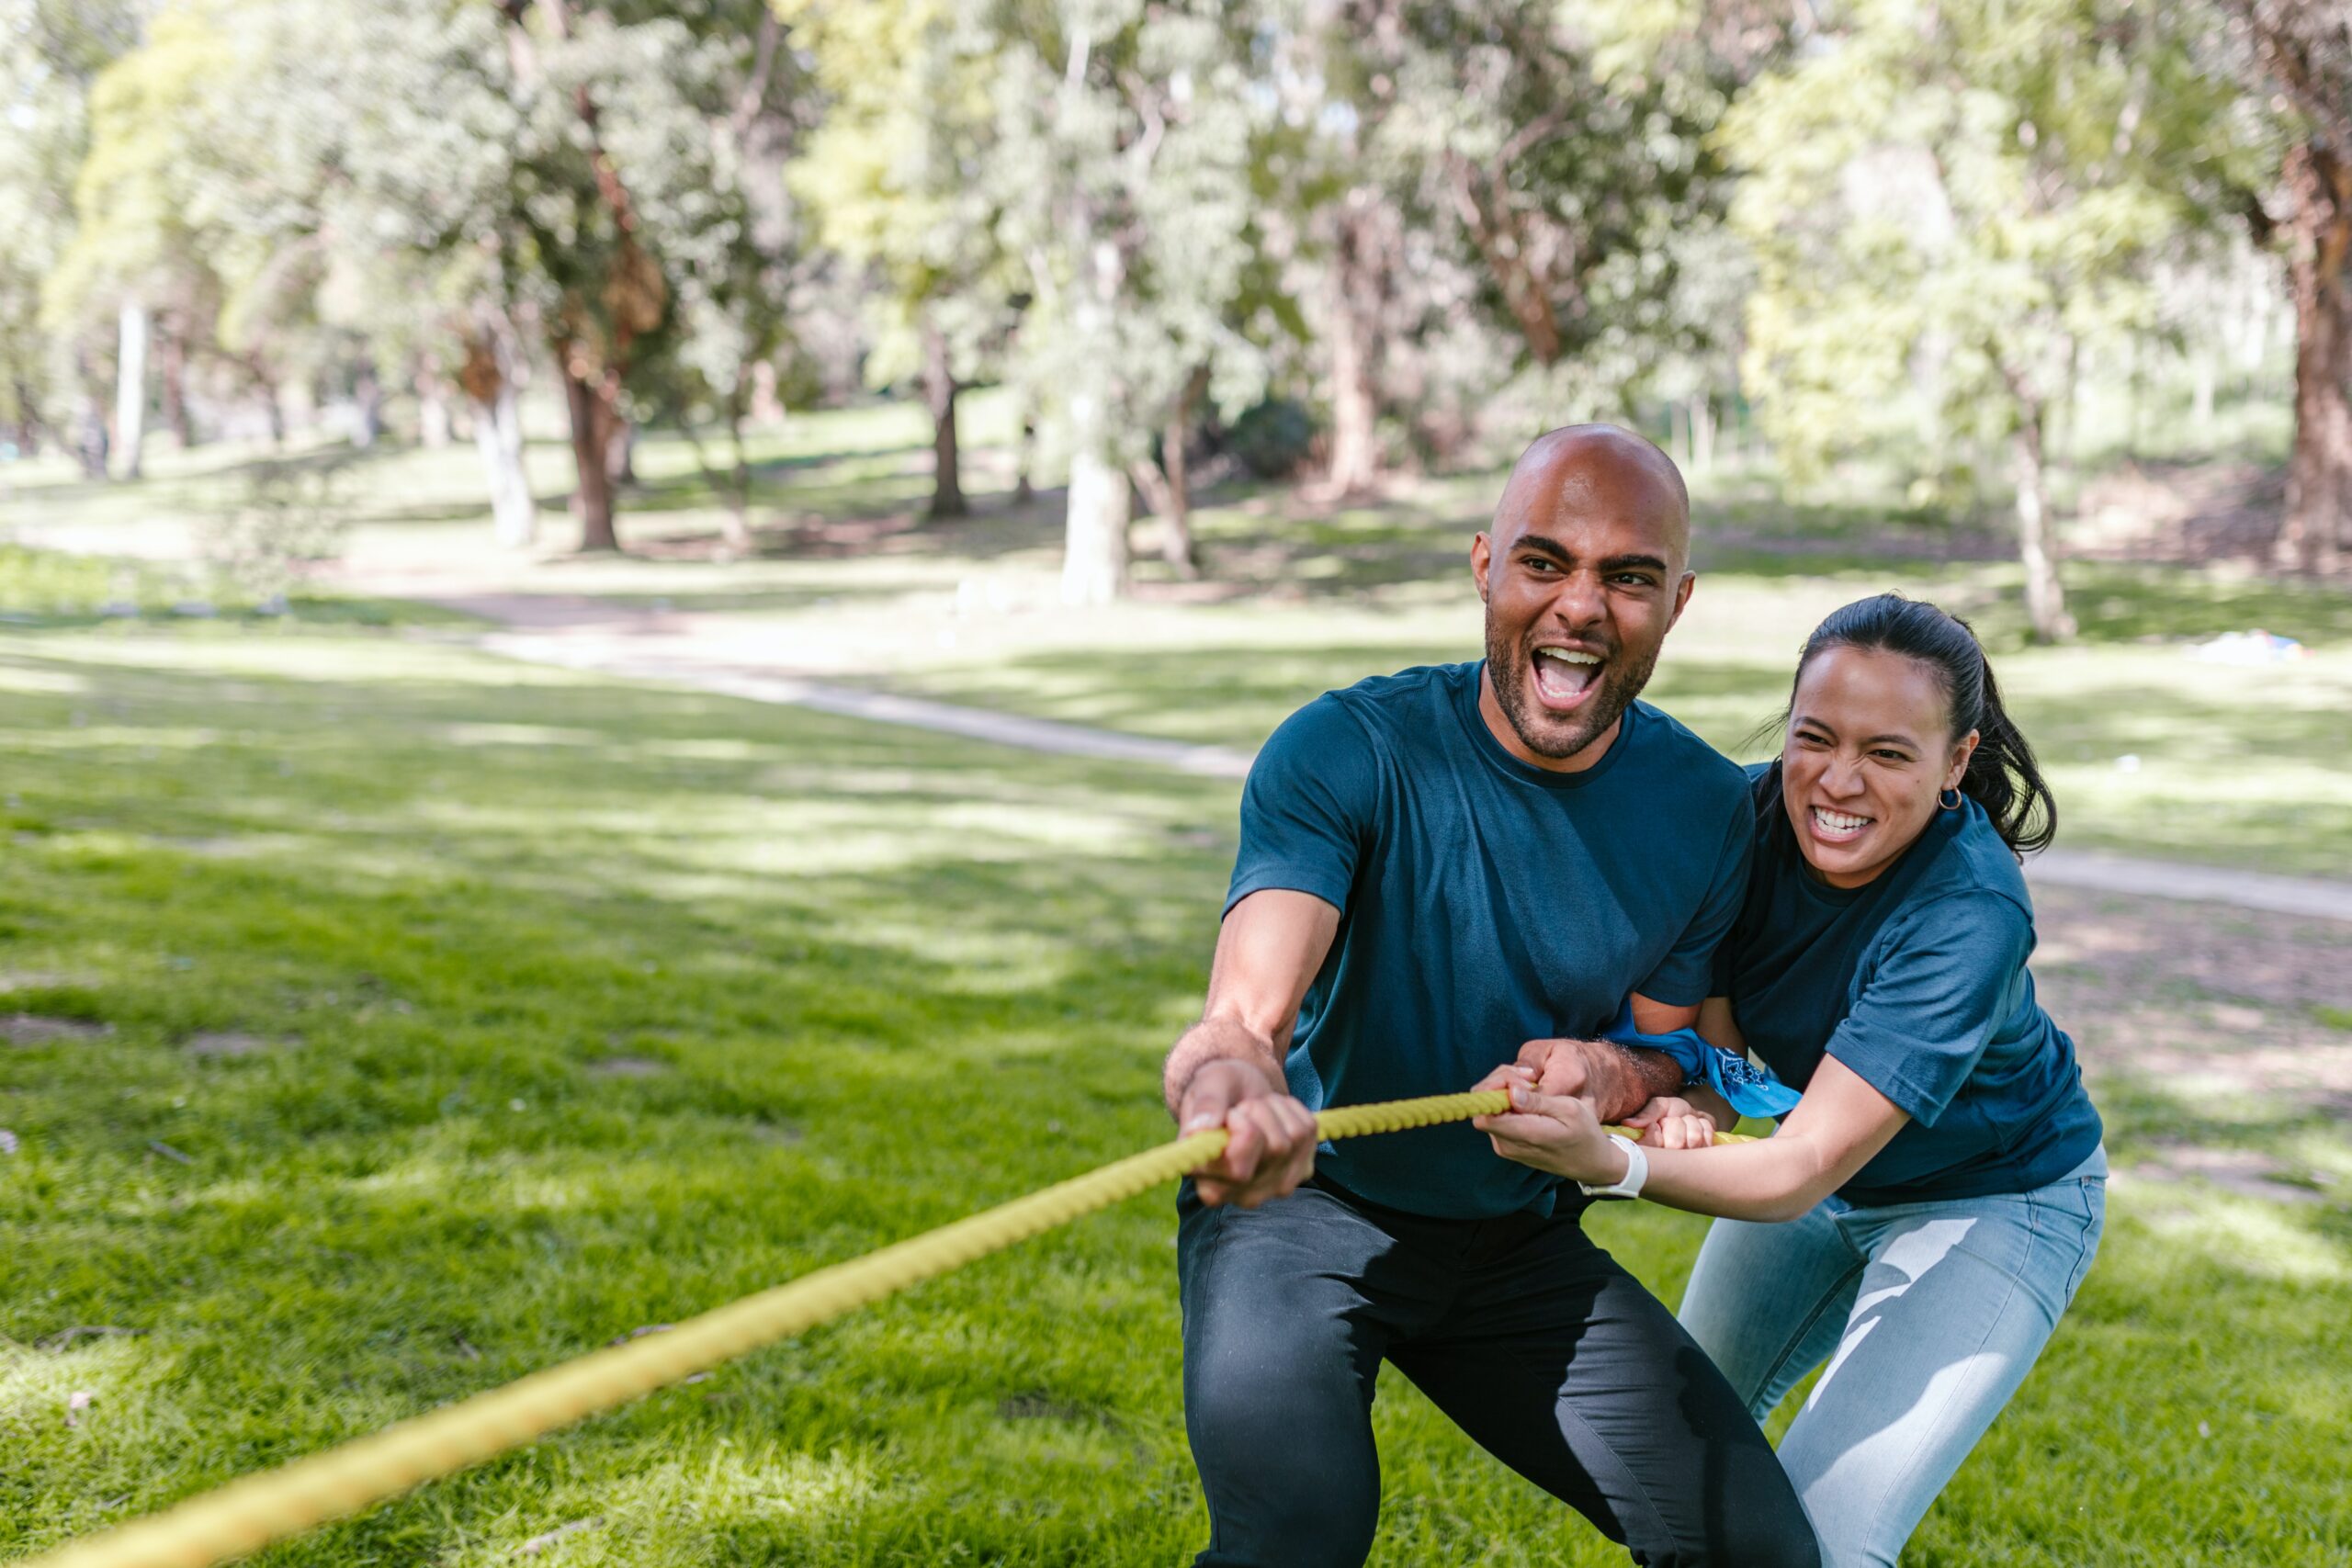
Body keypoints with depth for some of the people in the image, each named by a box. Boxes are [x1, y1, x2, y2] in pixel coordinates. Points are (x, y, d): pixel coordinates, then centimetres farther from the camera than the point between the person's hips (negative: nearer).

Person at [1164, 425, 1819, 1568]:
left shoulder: (1707, 810, -7)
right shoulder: (1345, 752, -21)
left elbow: (1677, 1059, 2)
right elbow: (1244, 1010, -34)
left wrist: (1614, 1074, -24)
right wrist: (1231, 1085, -61)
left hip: (1520, 1243, 5)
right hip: (1306, 1207, -4)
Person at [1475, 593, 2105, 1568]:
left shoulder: (1969, 918, -36)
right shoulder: (1749, 818, -20)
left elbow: (1803, 1173, -39)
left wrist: (1611, 1163, -55)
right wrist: (1683, 1102, -38)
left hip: (1992, 1204, -5)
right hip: (1827, 1168, 6)